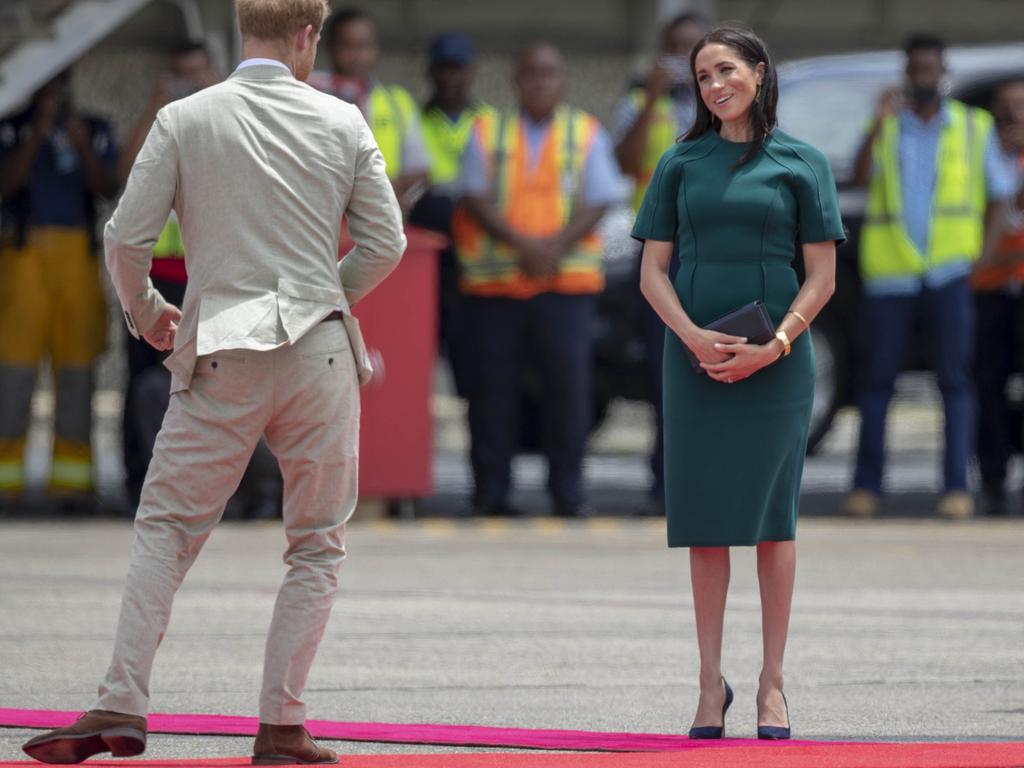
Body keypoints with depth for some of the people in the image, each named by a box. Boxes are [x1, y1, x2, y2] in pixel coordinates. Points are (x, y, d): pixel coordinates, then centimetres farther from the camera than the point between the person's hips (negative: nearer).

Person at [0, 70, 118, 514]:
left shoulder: (95, 131, 14)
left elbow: (108, 190, 2)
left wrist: (82, 147, -12)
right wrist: (39, 134, -14)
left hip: (77, 255, 3)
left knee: (77, 368, 1)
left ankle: (72, 481, 3)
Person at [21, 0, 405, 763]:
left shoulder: (184, 120, -1)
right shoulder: (342, 122, 2)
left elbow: (126, 236, -3)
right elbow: (386, 242, 3)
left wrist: (144, 312, 16)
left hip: (222, 356, 0)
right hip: (319, 352, 0)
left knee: (165, 528, 7)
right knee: (318, 544, 10)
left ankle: (122, 706, -4)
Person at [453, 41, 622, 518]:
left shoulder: (587, 134, 12)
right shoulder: (488, 133, 12)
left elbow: (598, 202, 3)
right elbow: (474, 198, 2)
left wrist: (557, 246, -14)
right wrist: (521, 243, -13)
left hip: (567, 278, 0)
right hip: (495, 281, 0)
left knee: (568, 380, -7)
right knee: (492, 385, -1)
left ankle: (566, 491, 1)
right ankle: (491, 492, 6)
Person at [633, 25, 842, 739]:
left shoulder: (801, 163, 4)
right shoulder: (681, 164, 9)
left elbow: (822, 277, 2)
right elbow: (653, 271, 7)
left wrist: (775, 345, -11)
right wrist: (693, 335, -10)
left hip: (776, 359, -2)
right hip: (695, 358, 2)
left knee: (772, 515, -1)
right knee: (704, 518, 1)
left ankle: (772, 683, 4)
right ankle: (712, 682, 7)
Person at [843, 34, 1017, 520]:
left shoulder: (973, 128, 9)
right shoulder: (888, 127, 9)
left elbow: (1000, 194, 12)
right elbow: (860, 178, -7)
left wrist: (987, 247, -1)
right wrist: (879, 123, -19)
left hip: (948, 273, -1)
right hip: (889, 274, 1)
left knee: (954, 379, -6)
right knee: (878, 379, 4)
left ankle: (957, 488, -6)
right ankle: (866, 485, 11)